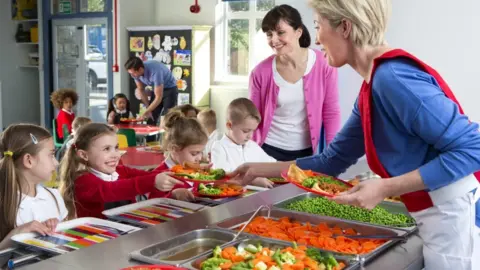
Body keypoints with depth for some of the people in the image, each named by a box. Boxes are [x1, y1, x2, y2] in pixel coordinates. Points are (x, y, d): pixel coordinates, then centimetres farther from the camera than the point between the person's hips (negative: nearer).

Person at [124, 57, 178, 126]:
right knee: (151, 120, 0)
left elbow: (158, 98, -32)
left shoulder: (154, 72, -36)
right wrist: (148, 109, -5)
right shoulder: (136, 72, -16)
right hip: (157, 89, 6)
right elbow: (141, 90, 0)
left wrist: (145, 113, -32)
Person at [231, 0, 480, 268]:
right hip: (440, 219, 9)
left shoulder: (393, 77, -22)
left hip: (456, 219, -9)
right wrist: (261, 169, 18)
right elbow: (333, 160, 15)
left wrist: (386, 188, -24)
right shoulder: (374, 86, 7)